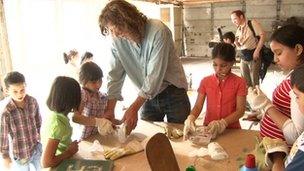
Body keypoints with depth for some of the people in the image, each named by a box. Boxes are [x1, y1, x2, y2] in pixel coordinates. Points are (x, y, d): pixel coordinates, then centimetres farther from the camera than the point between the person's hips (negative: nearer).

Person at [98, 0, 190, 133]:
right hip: (148, 96, 4)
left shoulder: (158, 31, -24)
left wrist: (134, 108, -28)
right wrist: (109, 110, -12)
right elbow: (115, 75, -5)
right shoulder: (117, 41, -9)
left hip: (173, 92, -3)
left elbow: (155, 75, -27)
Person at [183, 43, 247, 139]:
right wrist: (191, 118, -21)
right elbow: (198, 106, 0)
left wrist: (222, 123, -23)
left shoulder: (239, 82, -3)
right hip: (208, 129, 2)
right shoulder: (205, 81, 3)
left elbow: (240, 110, -8)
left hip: (231, 129, -1)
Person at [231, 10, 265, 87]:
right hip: (243, 57, 6)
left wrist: (257, 51, -17)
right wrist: (236, 42, -6)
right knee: (245, 81, 10)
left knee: (254, 81, -1)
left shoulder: (252, 23, -7)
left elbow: (262, 35, -13)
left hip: (253, 55, -6)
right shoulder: (238, 29, 12)